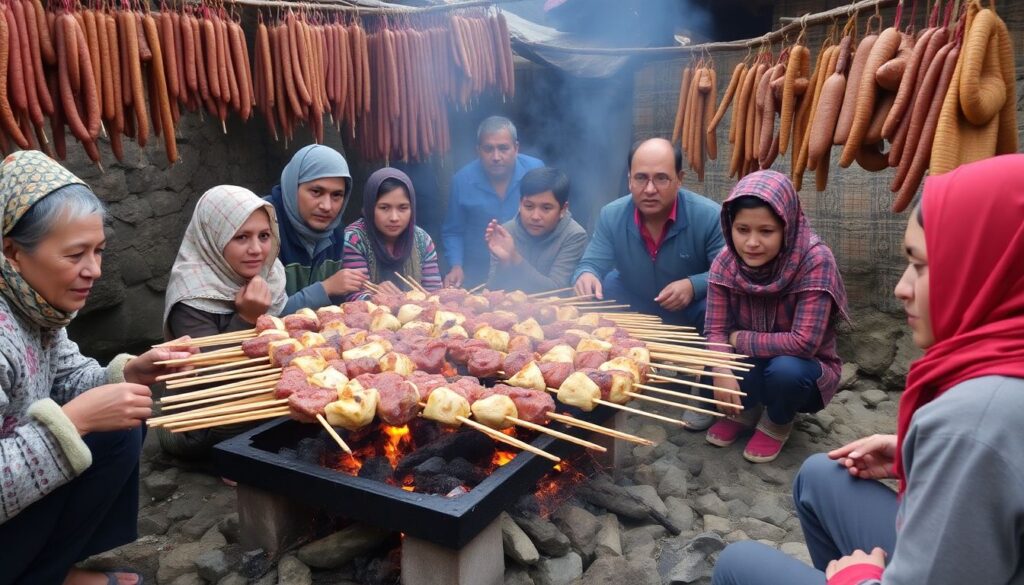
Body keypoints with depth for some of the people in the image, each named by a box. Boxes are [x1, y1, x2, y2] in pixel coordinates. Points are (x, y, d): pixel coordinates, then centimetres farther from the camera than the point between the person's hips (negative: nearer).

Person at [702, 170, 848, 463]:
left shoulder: (815, 261, -28)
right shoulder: (726, 262, -15)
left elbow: (804, 343, -31)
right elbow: (716, 330, -15)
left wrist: (741, 339, -21)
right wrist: (722, 373, -34)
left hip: (804, 371, -3)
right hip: (753, 368, 3)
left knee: (785, 368, -35)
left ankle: (778, 423, 1)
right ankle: (745, 409, 8)